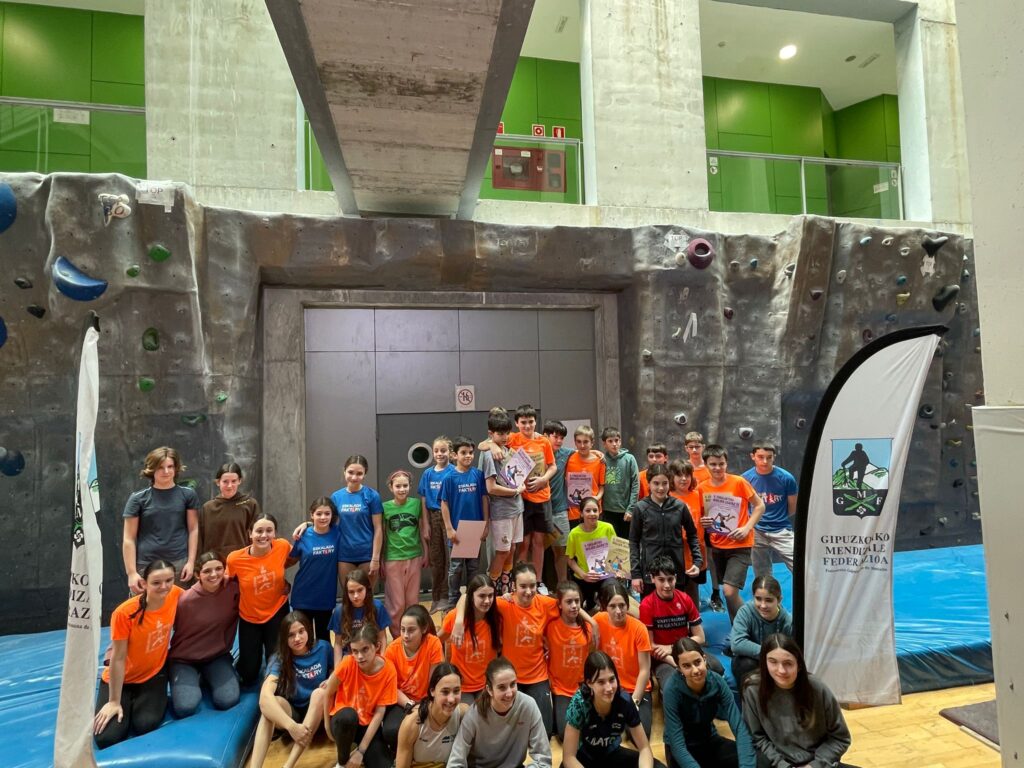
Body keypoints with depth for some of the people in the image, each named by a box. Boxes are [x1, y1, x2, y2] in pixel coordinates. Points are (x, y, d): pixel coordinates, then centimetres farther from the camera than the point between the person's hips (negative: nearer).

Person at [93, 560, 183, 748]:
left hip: (154, 674, 2)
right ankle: (126, 703, 16)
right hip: (122, 679, -2)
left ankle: (143, 702, 15)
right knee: (107, 738, -16)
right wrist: (114, 702, -13)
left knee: (145, 725, -20)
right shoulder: (125, 613, -28)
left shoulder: (176, 595, -19)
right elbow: (118, 658, -19)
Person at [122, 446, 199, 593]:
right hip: (146, 566, 0)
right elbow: (129, 539, 2)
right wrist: (131, 572, -4)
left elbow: (193, 530, 6)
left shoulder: (187, 494, 5)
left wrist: (191, 562, -1)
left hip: (179, 564, 1)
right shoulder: (138, 498, 2)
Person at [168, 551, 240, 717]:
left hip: (218, 656, 2)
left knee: (228, 701, -18)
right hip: (184, 659, -1)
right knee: (185, 707, -22)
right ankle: (194, 681, 12)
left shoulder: (234, 588, -15)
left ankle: (207, 679, 14)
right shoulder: (185, 600, -20)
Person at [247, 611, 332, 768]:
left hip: (317, 711, 0)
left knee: (319, 693, -34)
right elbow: (265, 696, -32)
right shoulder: (280, 659, -14)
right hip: (290, 712, 0)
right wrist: (291, 726, -46)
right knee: (270, 703, -33)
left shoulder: (323, 647, -9)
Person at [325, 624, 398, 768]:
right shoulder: (348, 663, -23)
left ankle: (354, 749, 9)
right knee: (348, 716, -37)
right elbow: (328, 694, -7)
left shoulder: (388, 670, -19)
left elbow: (379, 712, -16)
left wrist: (361, 750, -18)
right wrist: (328, 723, -3)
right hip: (344, 721, -1)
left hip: (368, 724, 1)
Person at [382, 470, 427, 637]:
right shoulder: (385, 507, -6)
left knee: (413, 601, 11)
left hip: (414, 558, 2)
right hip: (393, 560, -2)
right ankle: (397, 638, 22)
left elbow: (423, 530, 7)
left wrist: (426, 553, 8)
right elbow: (382, 536, -1)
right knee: (397, 604, 4)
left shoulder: (416, 504, -1)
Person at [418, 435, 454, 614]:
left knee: (450, 557, 2)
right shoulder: (427, 474, 5)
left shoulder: (453, 473, -6)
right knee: (435, 559, 11)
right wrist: (426, 525, 2)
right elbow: (424, 501, 6)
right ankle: (436, 597, 22)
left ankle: (446, 596, 14)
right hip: (433, 518, 4)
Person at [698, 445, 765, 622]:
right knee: (729, 592, 15)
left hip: (739, 545, -5)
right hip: (717, 546, 5)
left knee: (729, 591, -15)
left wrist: (747, 528, -15)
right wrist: (704, 522, -7)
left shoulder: (739, 482, -12)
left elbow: (760, 506, -4)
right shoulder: (703, 488, 0)